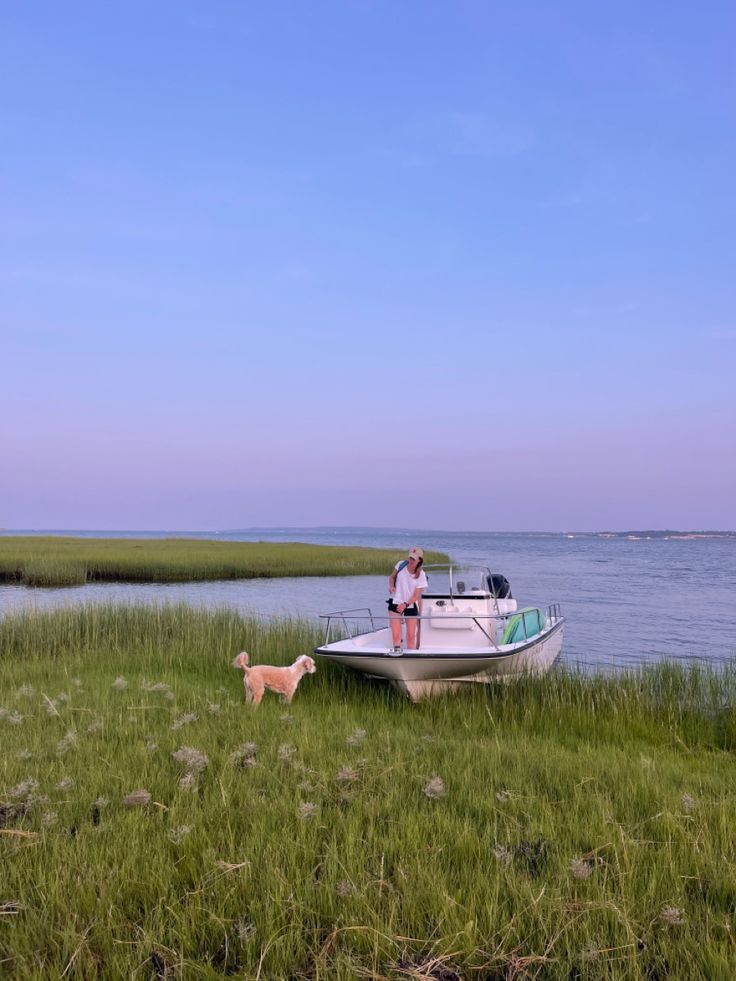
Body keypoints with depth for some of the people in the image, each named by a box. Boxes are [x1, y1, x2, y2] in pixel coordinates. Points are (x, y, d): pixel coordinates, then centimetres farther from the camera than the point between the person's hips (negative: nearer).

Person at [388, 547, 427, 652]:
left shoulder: (421, 575, -12)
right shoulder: (400, 565, -8)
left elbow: (416, 595, -13)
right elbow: (392, 577, 10)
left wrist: (405, 604, -28)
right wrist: (391, 586, -12)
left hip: (411, 605, 0)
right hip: (396, 603, 1)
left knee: (411, 635, 4)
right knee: (396, 634, -9)